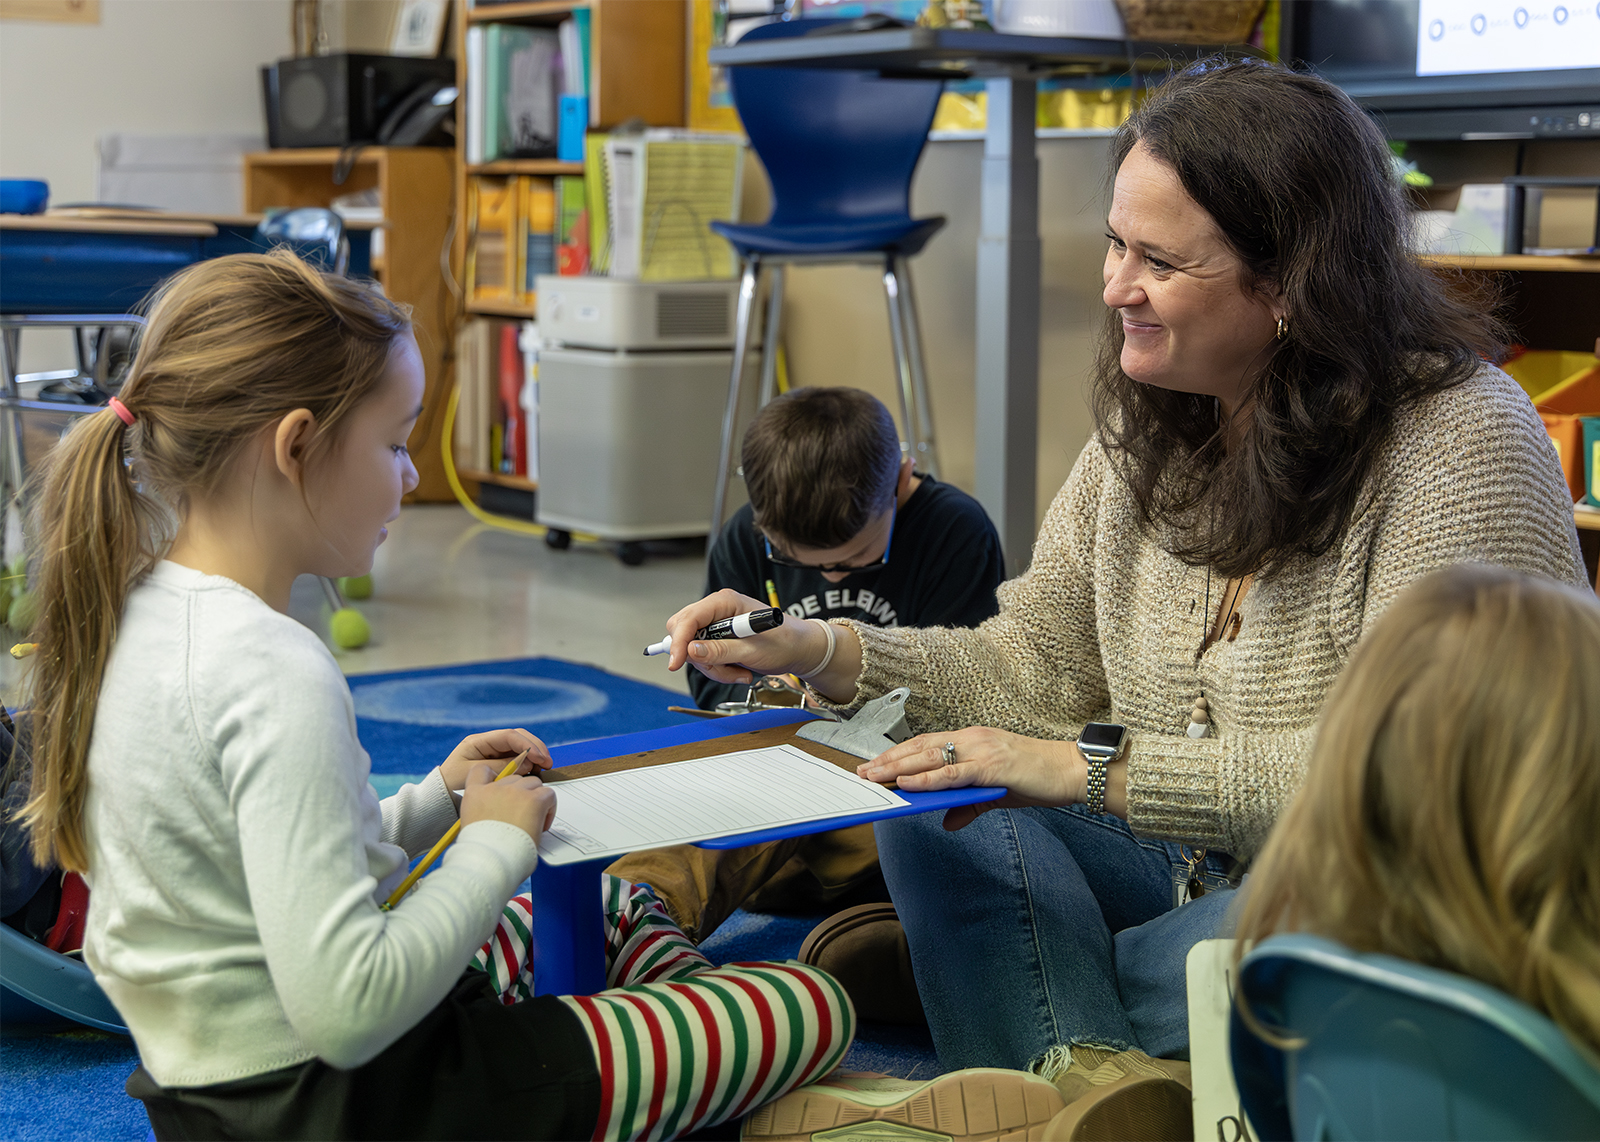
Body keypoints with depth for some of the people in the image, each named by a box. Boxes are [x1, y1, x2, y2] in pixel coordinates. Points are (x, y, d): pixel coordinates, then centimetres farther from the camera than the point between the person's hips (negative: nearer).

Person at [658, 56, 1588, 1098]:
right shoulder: (1149, 424, 2)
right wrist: (816, 652, -9)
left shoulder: (1459, 437, -20)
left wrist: (1091, 769, -29)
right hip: (1204, 873, 7)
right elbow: (1033, 666, 7)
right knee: (936, 805, -10)